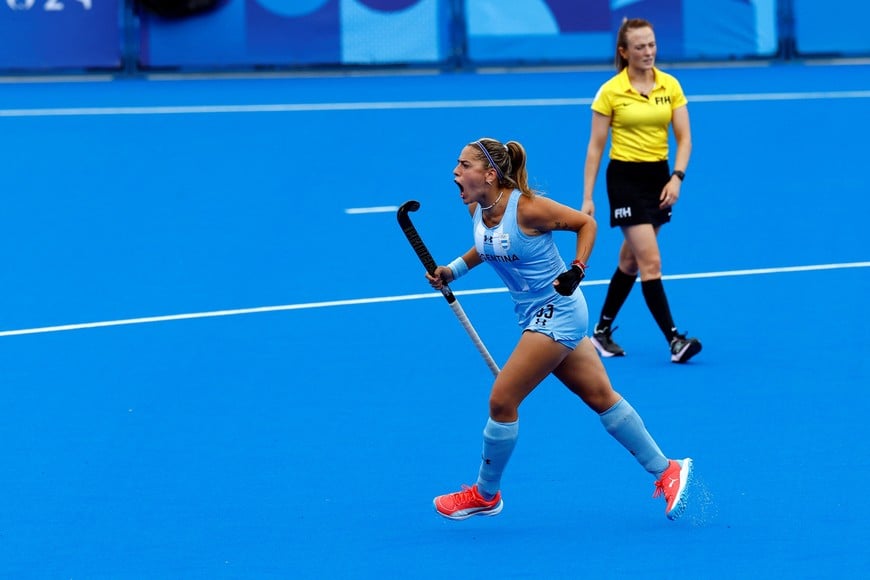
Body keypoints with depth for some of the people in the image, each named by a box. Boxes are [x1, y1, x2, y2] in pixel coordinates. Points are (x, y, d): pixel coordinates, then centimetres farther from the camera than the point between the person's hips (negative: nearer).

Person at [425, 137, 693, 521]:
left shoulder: (526, 208, -24)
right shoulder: (477, 209, -3)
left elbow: (586, 223, -12)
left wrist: (576, 270, -22)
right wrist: (453, 270, 5)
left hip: (556, 313, -8)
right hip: (536, 316, 8)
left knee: (502, 401, -7)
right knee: (601, 397, 13)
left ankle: (485, 494, 11)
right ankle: (665, 471, 22)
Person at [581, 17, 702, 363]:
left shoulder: (670, 86, 2)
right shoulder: (610, 92, -8)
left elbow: (684, 137, 2)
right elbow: (595, 146, -3)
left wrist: (676, 177, -14)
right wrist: (587, 198, -6)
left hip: (659, 176, 5)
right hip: (625, 178, -5)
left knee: (630, 261, 14)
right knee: (651, 262, -13)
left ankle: (602, 331, 28)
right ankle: (674, 341, -16)